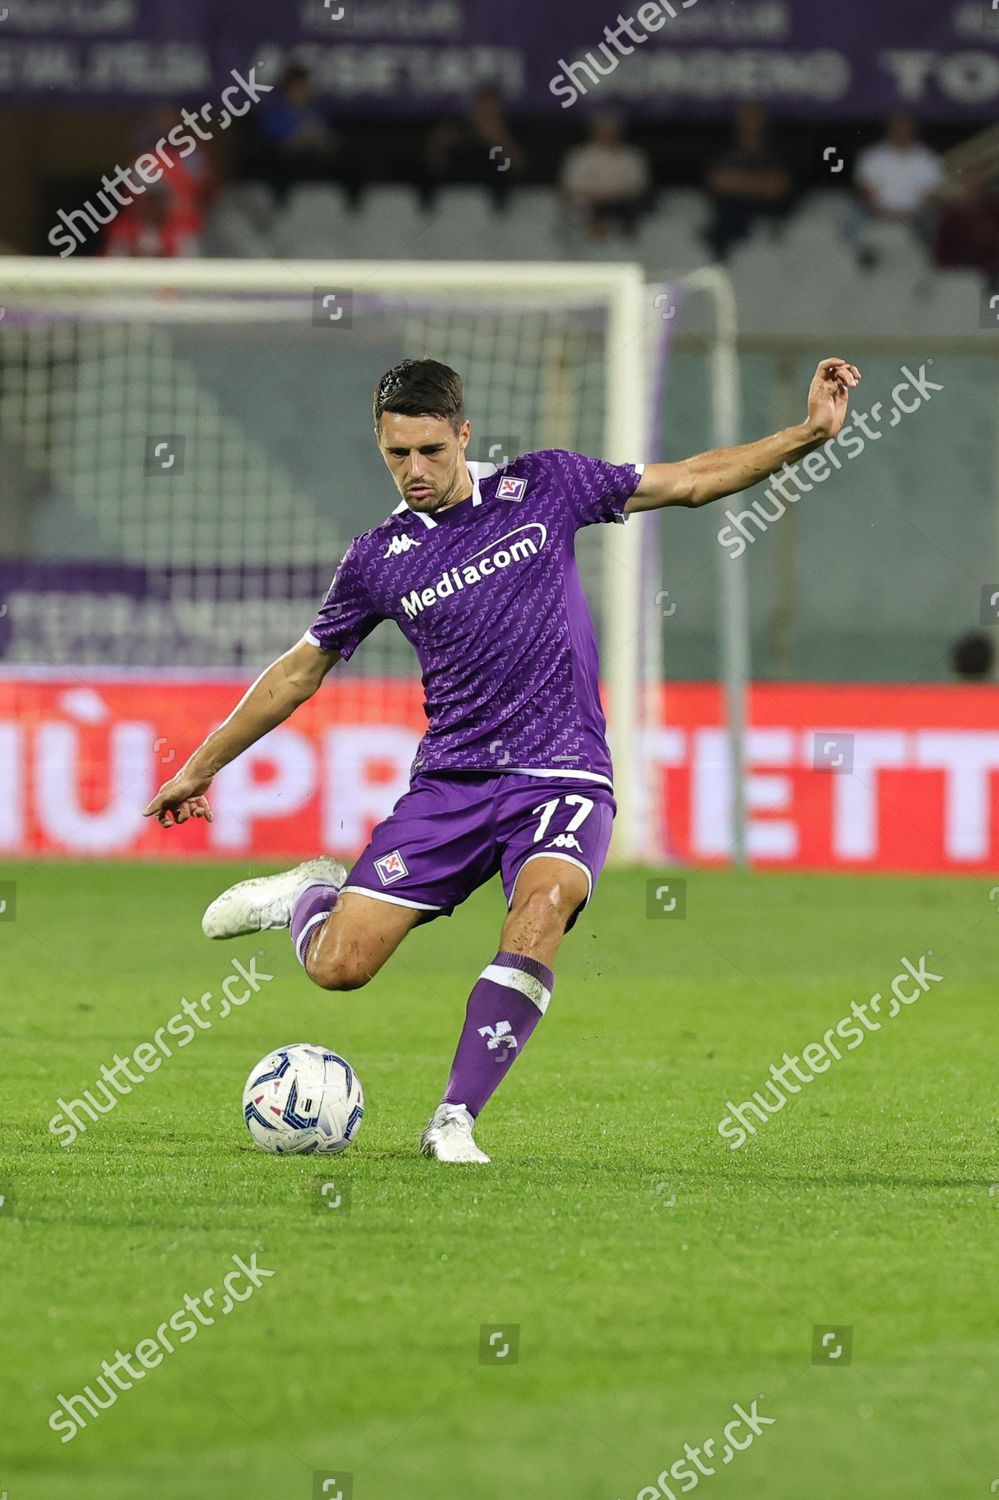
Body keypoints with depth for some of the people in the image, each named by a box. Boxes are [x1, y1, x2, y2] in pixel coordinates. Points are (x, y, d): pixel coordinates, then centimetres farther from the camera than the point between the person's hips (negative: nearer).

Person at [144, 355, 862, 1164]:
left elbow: (690, 481, 9)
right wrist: (203, 765, 21)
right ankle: (313, 895, 29)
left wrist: (811, 433, 0)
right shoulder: (379, 558, 5)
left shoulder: (544, 488, 3)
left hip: (561, 775, -1)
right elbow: (301, 669, 17)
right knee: (338, 967, -10)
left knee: (545, 900, -33)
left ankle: (455, 1120, -28)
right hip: (451, 783, 1)